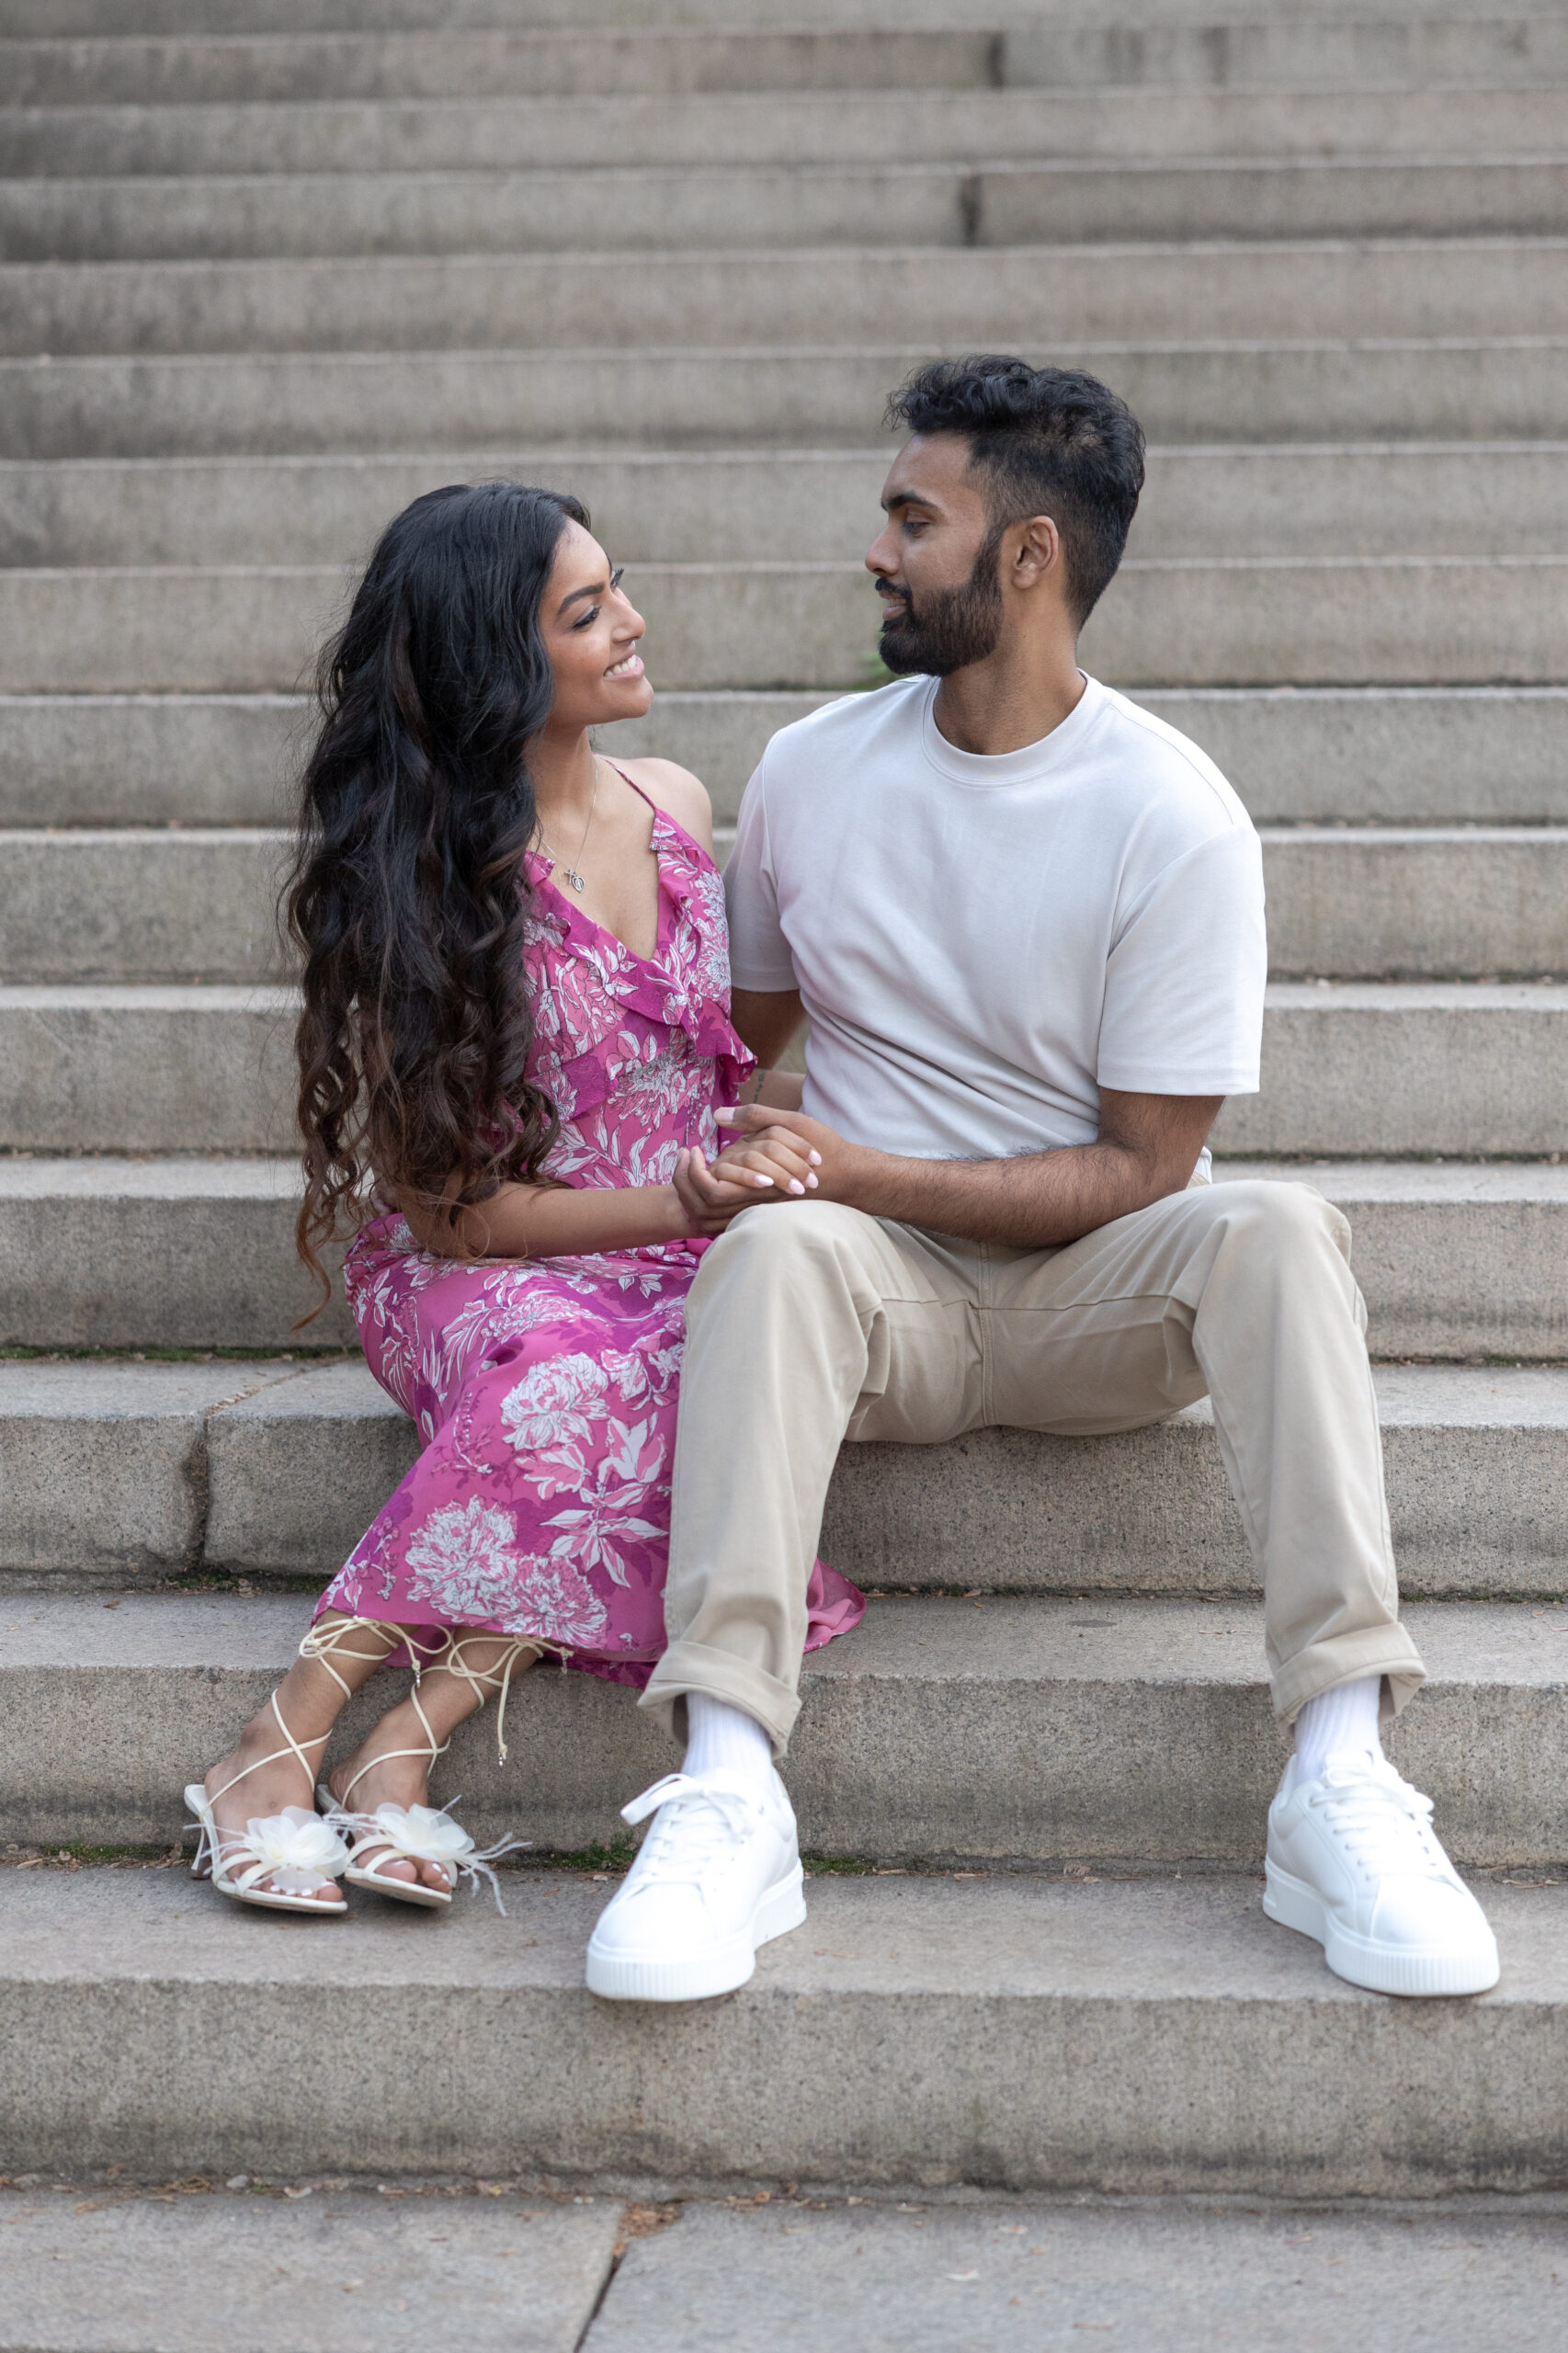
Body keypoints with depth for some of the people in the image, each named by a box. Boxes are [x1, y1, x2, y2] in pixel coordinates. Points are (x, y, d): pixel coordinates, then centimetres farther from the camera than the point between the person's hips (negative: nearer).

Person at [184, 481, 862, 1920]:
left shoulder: (678, 809, 7)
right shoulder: (419, 876, -9)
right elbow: (448, 1206, -11)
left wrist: (760, 1160, 1)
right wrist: (682, 1206, -22)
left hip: (684, 1267, 4)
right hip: (478, 1275, -4)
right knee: (571, 1378, -40)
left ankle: (406, 1743, -31)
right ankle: (278, 1748, -30)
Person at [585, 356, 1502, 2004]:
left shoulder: (1174, 820, -8)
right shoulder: (811, 771, 5)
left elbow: (1140, 1171, -9)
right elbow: (735, 1034, 20)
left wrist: (864, 1169, -18)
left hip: (1088, 1286, -1)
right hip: (880, 1275, 2)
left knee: (1273, 1232, -33)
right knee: (772, 1246, -33)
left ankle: (1339, 1781, -38)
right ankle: (732, 1791, -43)